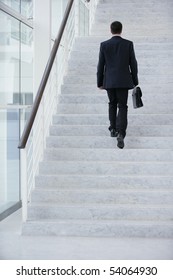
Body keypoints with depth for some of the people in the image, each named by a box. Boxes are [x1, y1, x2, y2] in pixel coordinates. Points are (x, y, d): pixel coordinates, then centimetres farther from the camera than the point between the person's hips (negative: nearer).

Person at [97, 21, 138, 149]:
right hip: (123, 81, -1)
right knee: (122, 107, 0)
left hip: (109, 81, 1)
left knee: (112, 104, 21)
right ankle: (120, 133, -16)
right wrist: (135, 81, 10)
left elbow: (101, 65, 1)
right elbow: (133, 64, 0)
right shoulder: (128, 44, -3)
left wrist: (100, 82, 10)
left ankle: (113, 129, 24)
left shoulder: (104, 45, -1)